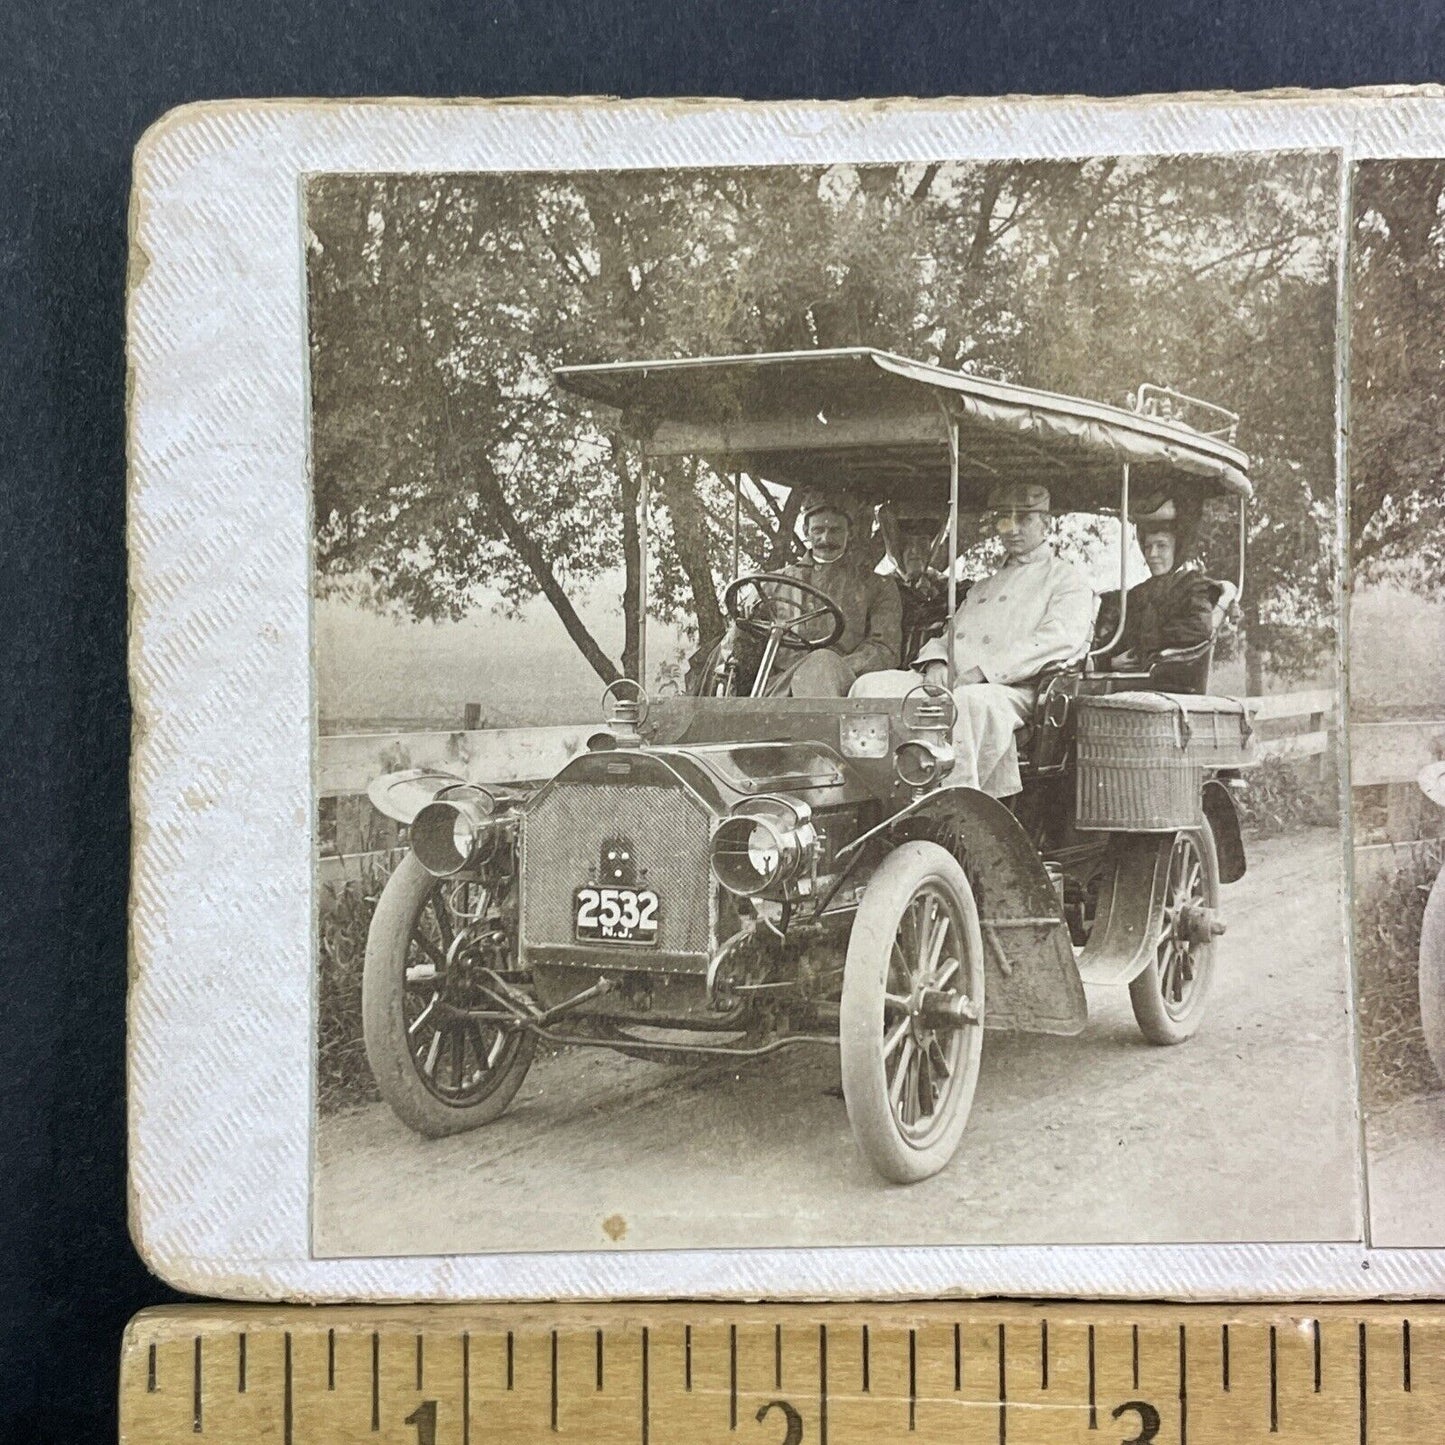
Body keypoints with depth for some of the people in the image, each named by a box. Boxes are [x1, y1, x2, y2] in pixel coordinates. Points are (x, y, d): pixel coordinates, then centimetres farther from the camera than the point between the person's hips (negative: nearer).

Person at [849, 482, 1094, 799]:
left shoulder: (1067, 581, 12)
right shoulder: (982, 588, 35)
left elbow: (1058, 640, -7)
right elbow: (947, 636, 29)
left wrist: (980, 672, -17)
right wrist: (935, 661, 0)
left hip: (1011, 691, -7)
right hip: (948, 684, 7)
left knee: (969, 702, -41)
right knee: (872, 685, -16)